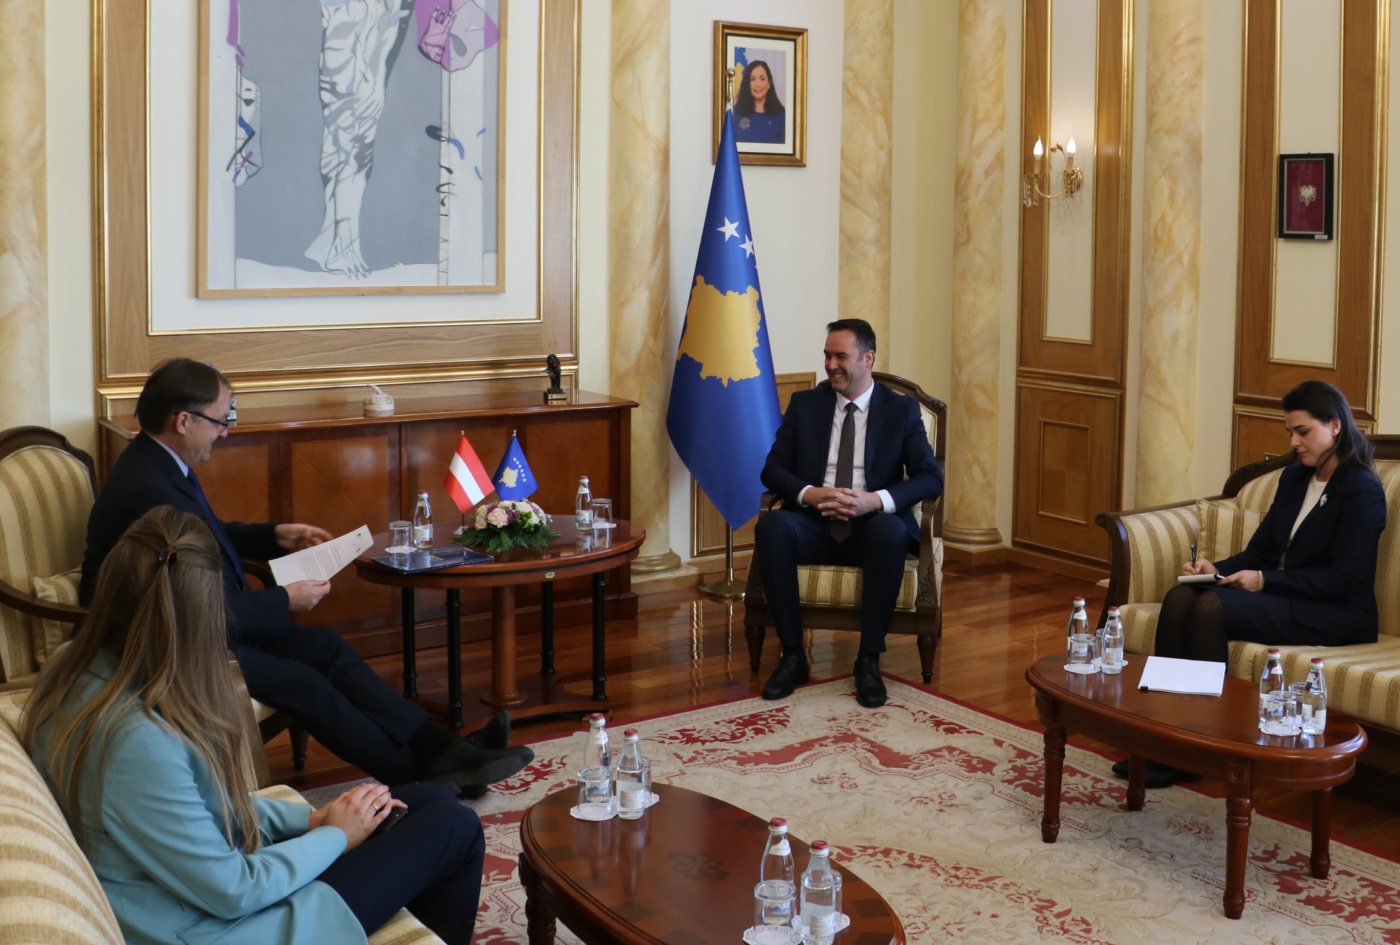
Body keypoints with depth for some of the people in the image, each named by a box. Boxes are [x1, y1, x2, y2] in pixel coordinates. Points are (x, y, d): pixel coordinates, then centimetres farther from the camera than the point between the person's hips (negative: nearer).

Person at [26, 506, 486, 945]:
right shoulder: (139, 738, -35)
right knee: (454, 827, 4)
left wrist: (309, 817, 1)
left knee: (429, 799, 14)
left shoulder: (71, 671, -6)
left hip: (191, 882, 8)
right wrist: (334, 836, -8)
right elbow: (230, 892, -24)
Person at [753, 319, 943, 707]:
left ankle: (869, 660, -24)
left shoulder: (902, 409, 6)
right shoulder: (804, 404, 11)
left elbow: (931, 479, -3)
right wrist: (811, 494, -16)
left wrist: (875, 500, -20)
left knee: (891, 531, -37)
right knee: (771, 524, -31)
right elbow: (772, 468, 5)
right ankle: (792, 654, -21)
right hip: (814, 523, 2)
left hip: (873, 526, -2)